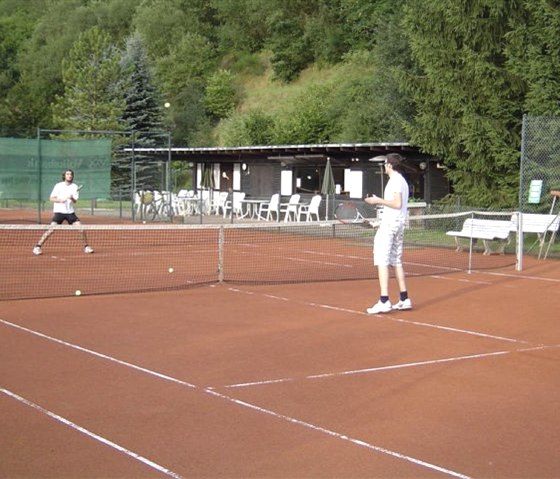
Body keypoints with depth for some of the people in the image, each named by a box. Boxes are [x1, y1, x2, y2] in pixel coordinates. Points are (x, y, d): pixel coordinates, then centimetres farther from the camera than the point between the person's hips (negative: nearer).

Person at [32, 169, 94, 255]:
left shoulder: (75, 187, 4)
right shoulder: (58, 186, -2)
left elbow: (75, 201, -5)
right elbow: (51, 198, -3)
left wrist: (72, 198, -29)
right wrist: (60, 200, -21)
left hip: (70, 212, 3)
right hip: (59, 212, -3)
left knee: (81, 228, -7)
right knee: (51, 229, -17)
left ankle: (86, 247, 11)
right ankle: (38, 246, -7)